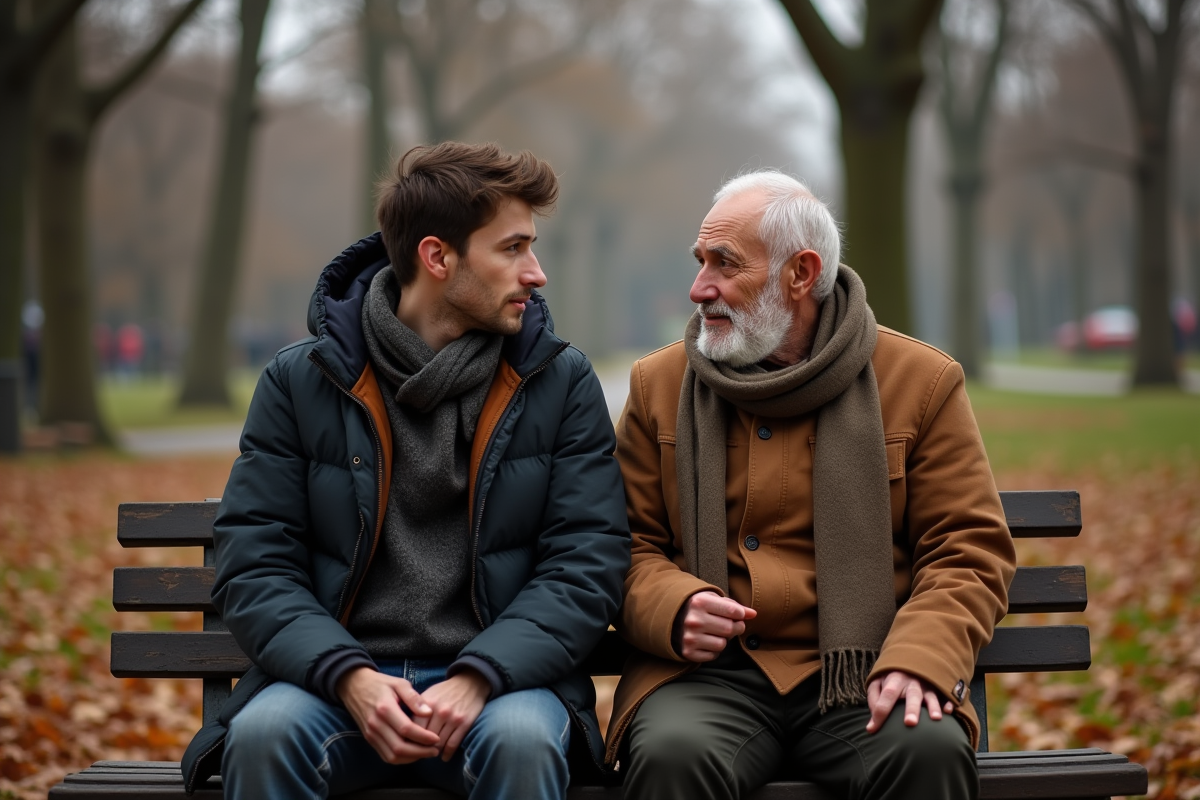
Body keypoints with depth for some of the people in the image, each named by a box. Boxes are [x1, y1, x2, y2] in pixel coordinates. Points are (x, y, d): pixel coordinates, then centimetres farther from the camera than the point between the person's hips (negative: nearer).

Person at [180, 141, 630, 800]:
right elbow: (252, 565, 1)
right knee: (262, 735, -31)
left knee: (523, 740, -33)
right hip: (337, 681, 0)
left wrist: (478, 678, -17)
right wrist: (351, 679, -17)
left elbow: (586, 564, 0)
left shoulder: (561, 382, 7)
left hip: (499, 678, 0)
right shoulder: (299, 382, 6)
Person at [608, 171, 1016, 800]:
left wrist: (916, 660, -14)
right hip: (710, 672, 0)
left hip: (861, 678, 0)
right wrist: (674, 608, -11)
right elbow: (628, 548, 12)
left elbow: (970, 552, 4)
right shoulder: (658, 385, 13)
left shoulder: (921, 382, 8)